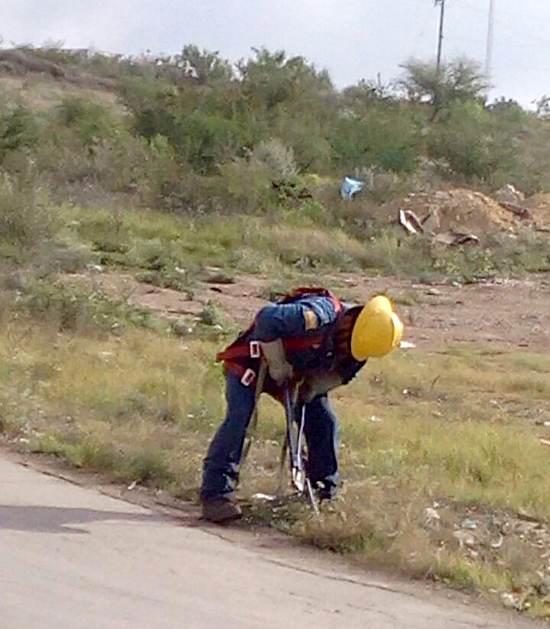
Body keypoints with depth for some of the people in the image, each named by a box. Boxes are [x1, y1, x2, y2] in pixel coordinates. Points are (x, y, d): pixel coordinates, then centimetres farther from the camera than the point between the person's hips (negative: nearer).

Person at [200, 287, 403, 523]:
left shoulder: (360, 341, -14)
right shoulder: (318, 316, -40)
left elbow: (341, 373, 3)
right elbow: (267, 319, -41)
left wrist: (315, 386, -16)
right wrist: (277, 364, -33)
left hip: (297, 373, 7)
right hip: (255, 360, -7)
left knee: (324, 422, 1)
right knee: (239, 420, -19)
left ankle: (325, 493, 16)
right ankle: (216, 495, -19)